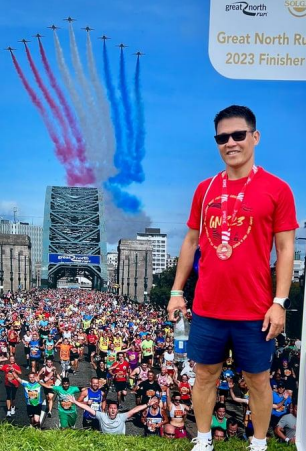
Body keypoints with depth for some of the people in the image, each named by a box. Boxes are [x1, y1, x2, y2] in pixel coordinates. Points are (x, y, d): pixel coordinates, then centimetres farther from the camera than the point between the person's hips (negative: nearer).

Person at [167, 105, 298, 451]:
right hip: (207, 308, 3)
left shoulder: (276, 189, -6)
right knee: (205, 375, 15)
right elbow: (191, 242, 10)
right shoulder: (205, 189, 5)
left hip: (254, 311, -3)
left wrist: (279, 302, -10)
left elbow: (285, 249, -5)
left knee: (257, 380, 13)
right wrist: (177, 291, 9)